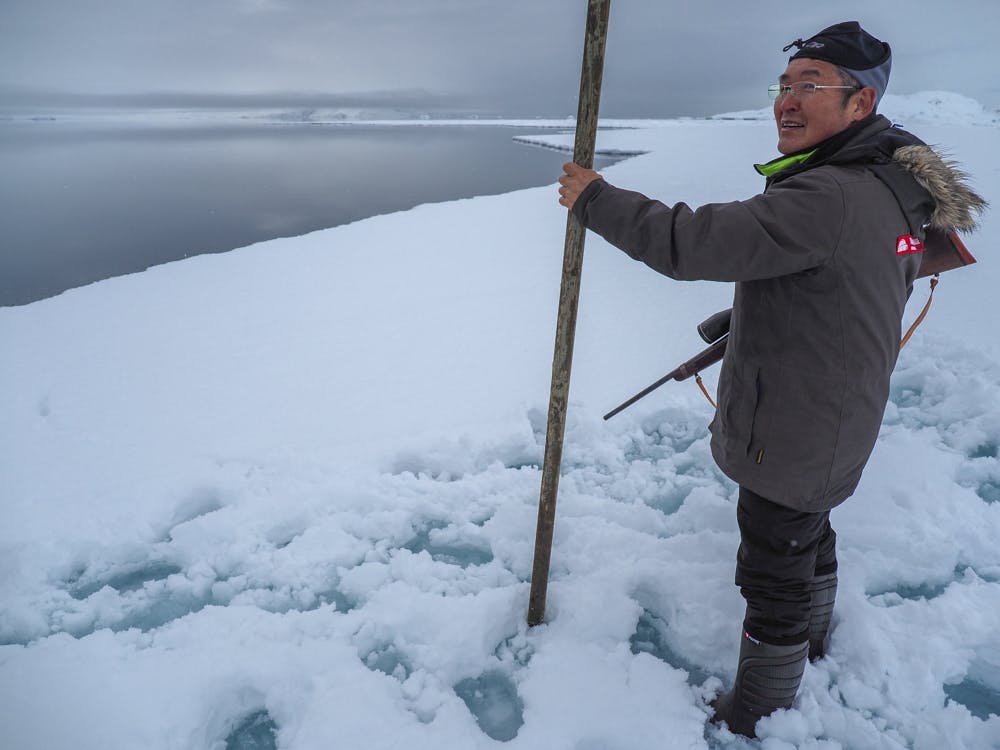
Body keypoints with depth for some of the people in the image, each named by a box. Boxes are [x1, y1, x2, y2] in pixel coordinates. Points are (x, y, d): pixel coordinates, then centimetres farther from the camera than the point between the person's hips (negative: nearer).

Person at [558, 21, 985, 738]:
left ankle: (759, 715, 32)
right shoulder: (894, 187, 2)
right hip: (835, 427, 10)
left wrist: (595, 198, -21)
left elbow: (691, 241, -35)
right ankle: (813, 637, 58)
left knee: (775, 571, 9)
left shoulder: (828, 199, -30)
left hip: (789, 439, -10)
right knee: (810, 533, 31)